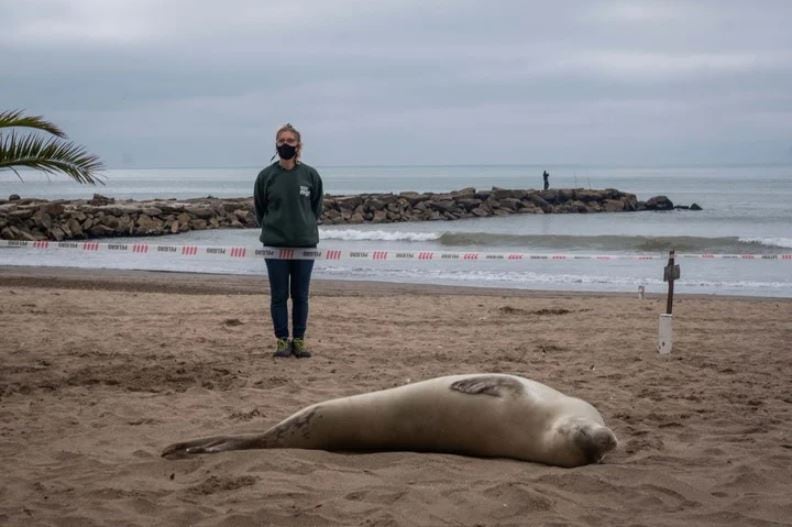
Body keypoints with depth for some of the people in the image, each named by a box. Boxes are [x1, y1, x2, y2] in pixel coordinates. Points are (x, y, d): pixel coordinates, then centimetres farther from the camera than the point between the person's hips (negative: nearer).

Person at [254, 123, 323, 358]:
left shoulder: (310, 175, -1)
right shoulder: (266, 176, -2)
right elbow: (259, 208, 9)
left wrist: (306, 227, 8)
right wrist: (271, 228, 9)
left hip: (305, 244, 0)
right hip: (275, 244, 0)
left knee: (300, 296, 6)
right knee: (279, 295, 4)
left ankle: (299, 340, 15)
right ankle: (282, 340, 12)